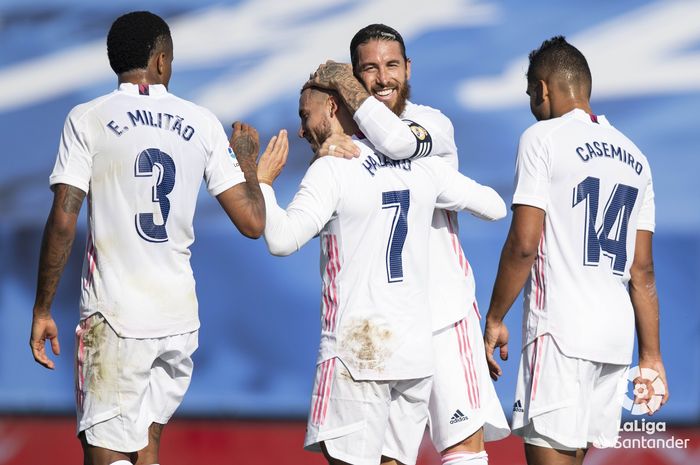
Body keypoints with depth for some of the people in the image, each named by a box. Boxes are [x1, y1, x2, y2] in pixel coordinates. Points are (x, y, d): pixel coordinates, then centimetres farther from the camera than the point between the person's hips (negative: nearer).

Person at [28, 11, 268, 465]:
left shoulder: (87, 119, -3)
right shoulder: (202, 123, 5)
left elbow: (63, 222, -10)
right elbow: (253, 222, 3)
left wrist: (42, 310, -2)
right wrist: (247, 160, 22)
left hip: (115, 317, -4)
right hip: (180, 315, 4)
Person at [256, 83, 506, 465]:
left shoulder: (332, 168, -9)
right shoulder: (421, 164, 9)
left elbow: (282, 240, -18)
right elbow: (494, 207, 18)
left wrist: (262, 183, -3)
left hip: (357, 350, -6)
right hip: (418, 349, 6)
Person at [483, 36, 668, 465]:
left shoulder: (543, 138, -3)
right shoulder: (634, 156, 17)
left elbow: (524, 245, -10)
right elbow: (643, 271, 16)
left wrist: (494, 320, -2)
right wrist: (651, 356, 17)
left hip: (560, 331, -7)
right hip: (617, 335, 7)